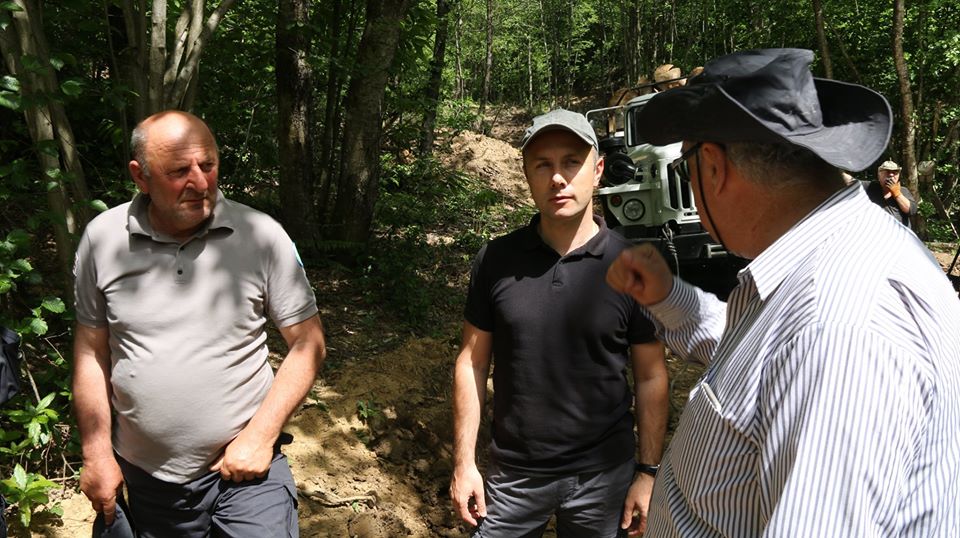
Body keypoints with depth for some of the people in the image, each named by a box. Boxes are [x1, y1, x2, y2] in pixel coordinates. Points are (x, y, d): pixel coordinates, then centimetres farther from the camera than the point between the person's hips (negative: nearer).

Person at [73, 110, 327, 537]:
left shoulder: (262, 236, -11)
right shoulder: (102, 239, -5)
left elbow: (307, 345, -6)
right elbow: (91, 351, 4)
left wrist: (260, 437, -12)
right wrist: (96, 454, 4)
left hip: (244, 467, -2)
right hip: (145, 477, 2)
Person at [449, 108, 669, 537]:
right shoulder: (495, 260, -6)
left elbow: (651, 377, -2)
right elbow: (472, 361, 0)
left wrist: (648, 473, -2)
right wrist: (464, 462, -1)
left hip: (602, 476, 0)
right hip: (512, 474, 1)